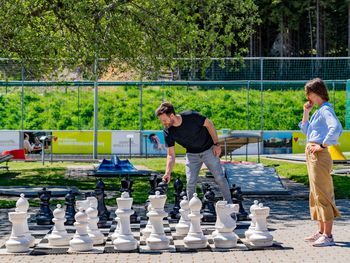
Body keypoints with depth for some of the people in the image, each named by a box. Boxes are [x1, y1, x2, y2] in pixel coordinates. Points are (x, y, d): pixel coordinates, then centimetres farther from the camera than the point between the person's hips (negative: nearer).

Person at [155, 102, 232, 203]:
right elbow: (170, 154, -14)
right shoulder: (168, 132, -19)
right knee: (190, 183, -4)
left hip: (209, 149, -2)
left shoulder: (191, 116, -30)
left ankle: (229, 204, 16)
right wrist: (168, 173, -26)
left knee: (220, 178, 1)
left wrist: (216, 144, -12)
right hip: (192, 154, 3)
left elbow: (209, 124, -13)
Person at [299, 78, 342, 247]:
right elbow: (306, 130, 27)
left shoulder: (326, 110, -14)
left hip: (319, 156, -10)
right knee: (316, 195, 16)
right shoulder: (319, 111, 16)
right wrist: (306, 112, 15)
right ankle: (321, 232, 25)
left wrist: (323, 145, -24)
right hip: (312, 156, 10)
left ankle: (328, 236, -5)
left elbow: (336, 128, -32)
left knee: (323, 195, -8)